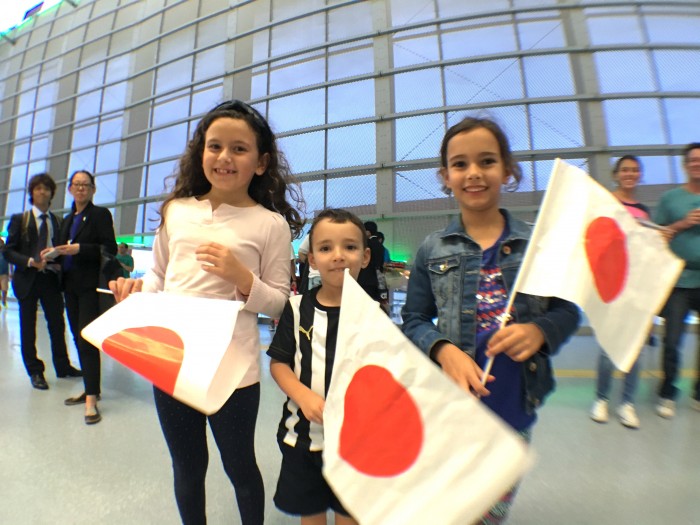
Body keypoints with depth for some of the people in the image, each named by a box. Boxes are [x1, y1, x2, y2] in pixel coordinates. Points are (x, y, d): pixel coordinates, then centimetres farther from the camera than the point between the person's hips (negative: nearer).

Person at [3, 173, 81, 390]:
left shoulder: (57, 221, 8)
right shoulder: (19, 219, 2)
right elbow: (8, 251, -2)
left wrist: (58, 262, -8)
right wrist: (30, 261, -19)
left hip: (51, 278, 1)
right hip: (28, 279, -1)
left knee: (57, 324, 7)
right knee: (28, 327, 7)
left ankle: (63, 366, 21)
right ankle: (35, 372, 19)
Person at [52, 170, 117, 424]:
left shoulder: (100, 214, -3)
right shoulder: (68, 219, 18)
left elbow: (110, 249, -11)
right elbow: (65, 250, 21)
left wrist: (79, 248, -22)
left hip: (90, 286, -7)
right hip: (70, 286, 7)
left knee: (87, 340, -10)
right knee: (78, 339, 11)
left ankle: (91, 399, -4)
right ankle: (90, 389, 23)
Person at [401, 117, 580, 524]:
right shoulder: (432, 250, -5)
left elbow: (568, 310, 3)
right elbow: (414, 320, -2)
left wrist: (539, 331, -17)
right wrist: (444, 350, -20)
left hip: (517, 402, 2)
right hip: (453, 401, -1)